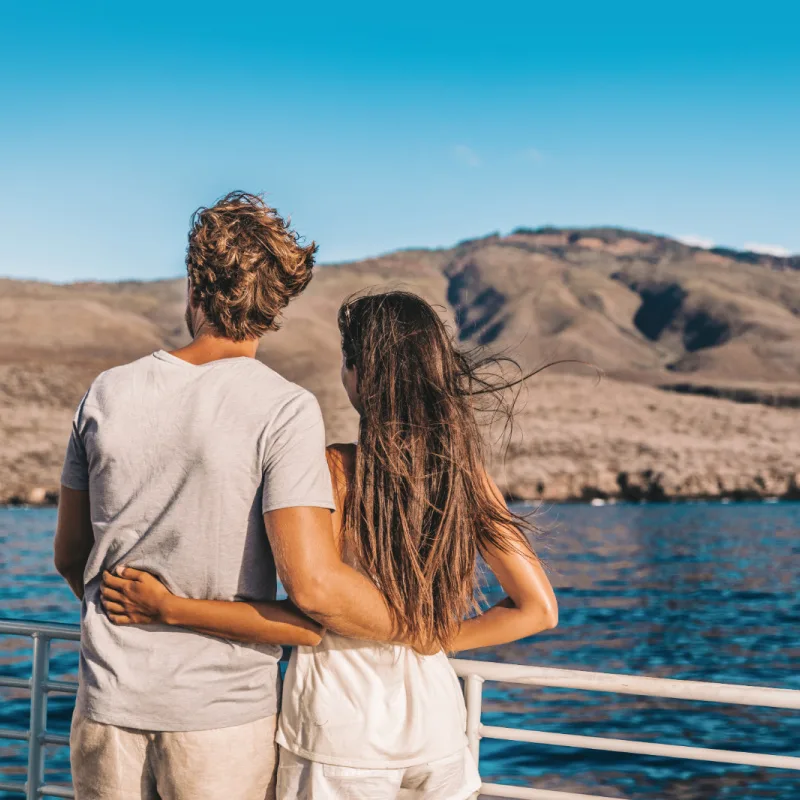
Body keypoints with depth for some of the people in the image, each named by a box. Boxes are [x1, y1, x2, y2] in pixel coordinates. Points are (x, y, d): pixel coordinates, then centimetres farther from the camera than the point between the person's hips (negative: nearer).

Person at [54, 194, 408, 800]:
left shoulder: (107, 394, 0)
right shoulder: (285, 410, -14)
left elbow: (69, 557, 10)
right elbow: (314, 584, -22)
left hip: (109, 709, 4)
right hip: (225, 719, -3)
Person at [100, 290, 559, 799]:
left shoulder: (338, 470, -15)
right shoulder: (467, 473, -4)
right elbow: (538, 609, -3)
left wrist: (166, 608, -12)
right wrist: (434, 640, 6)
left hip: (344, 724, -3)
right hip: (436, 721, 3)